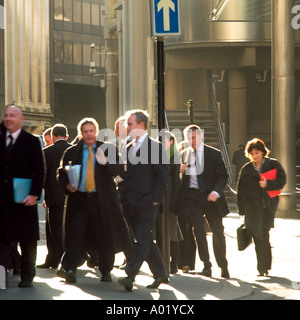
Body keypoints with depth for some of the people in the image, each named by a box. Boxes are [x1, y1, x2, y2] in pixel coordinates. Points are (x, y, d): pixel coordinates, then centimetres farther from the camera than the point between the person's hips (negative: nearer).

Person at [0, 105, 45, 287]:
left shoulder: (32, 141, 0)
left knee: (27, 239, 4)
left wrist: (34, 194, -14)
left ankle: (27, 276, 11)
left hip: (24, 199, -3)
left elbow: (39, 170, -5)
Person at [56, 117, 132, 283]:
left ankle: (106, 271, 19)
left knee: (105, 237, 6)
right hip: (79, 198, 0)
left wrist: (106, 163, -23)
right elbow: (62, 173, 14)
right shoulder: (72, 152, 10)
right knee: (76, 233, -12)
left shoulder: (107, 149, 6)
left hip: (103, 200, 0)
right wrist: (67, 185, -7)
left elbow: (119, 169, -4)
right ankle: (68, 268, -16)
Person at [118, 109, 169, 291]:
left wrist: (155, 199, -14)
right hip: (131, 204, 8)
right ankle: (161, 274, 21)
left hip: (147, 203, -8)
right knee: (146, 241, 12)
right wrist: (124, 197, 11)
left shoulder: (155, 147, -6)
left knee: (142, 240, -12)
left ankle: (130, 276, -20)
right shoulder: (129, 148, 16)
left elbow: (163, 175, -9)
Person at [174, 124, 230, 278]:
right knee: (198, 230, -9)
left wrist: (216, 192, -21)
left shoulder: (214, 154, -2)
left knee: (217, 231, 6)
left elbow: (223, 176, -5)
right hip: (192, 196, 2)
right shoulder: (183, 154, 8)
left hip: (210, 196, -1)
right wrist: (180, 171, -7)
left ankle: (223, 266, 19)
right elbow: (180, 179, 17)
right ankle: (206, 265, -6)